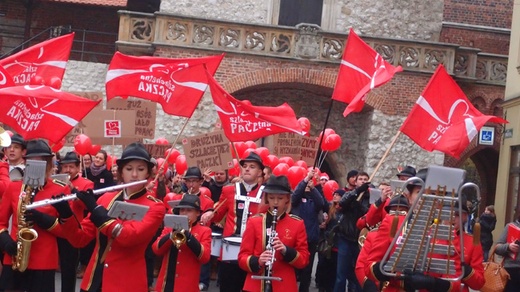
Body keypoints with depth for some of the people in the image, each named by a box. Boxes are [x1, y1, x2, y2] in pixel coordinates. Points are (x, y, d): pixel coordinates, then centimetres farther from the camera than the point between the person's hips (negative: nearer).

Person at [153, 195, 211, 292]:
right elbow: (156, 250, 0)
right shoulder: (170, 228, 12)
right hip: (165, 284, 3)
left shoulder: (204, 231, 4)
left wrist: (189, 236, -18)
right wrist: (171, 235, -15)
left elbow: (204, 257, -10)